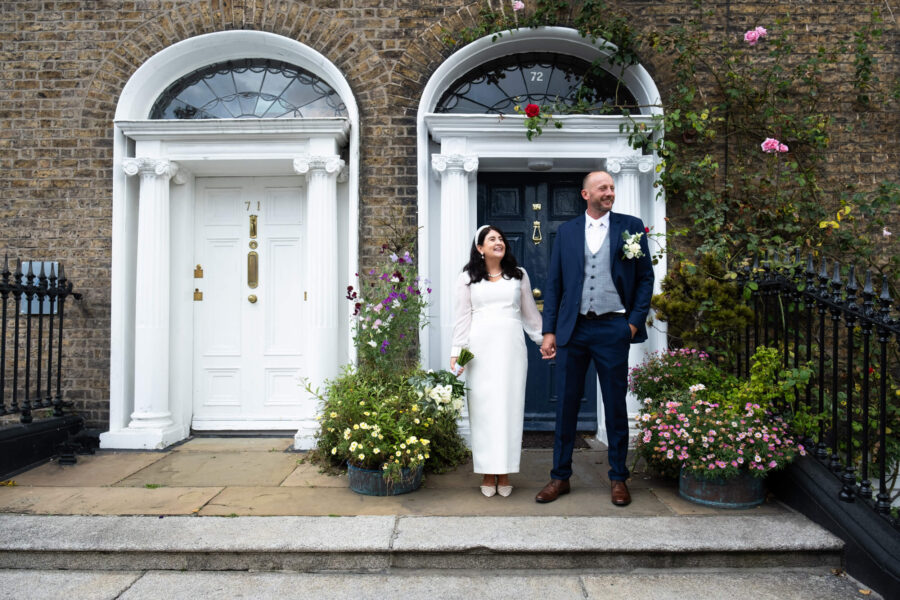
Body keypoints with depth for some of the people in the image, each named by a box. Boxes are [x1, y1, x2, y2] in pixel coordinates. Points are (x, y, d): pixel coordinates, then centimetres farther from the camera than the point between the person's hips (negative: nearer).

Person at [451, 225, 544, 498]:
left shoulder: (519, 275, 13)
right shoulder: (468, 278, 9)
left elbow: (530, 312, 17)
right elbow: (462, 317, 6)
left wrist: (545, 340, 15)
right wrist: (457, 351, -2)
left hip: (511, 345, 1)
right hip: (481, 347, -1)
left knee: (509, 406, 0)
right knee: (483, 407, 0)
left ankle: (505, 473, 10)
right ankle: (487, 474, 9)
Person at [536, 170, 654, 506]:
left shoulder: (631, 226, 5)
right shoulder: (566, 231, 8)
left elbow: (645, 277, 5)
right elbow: (553, 283, 7)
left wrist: (635, 322, -4)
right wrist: (549, 331, 1)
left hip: (612, 328, -1)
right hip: (573, 329, 1)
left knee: (615, 406, 8)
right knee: (566, 405, 7)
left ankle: (618, 478, 24)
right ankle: (560, 477, 20)